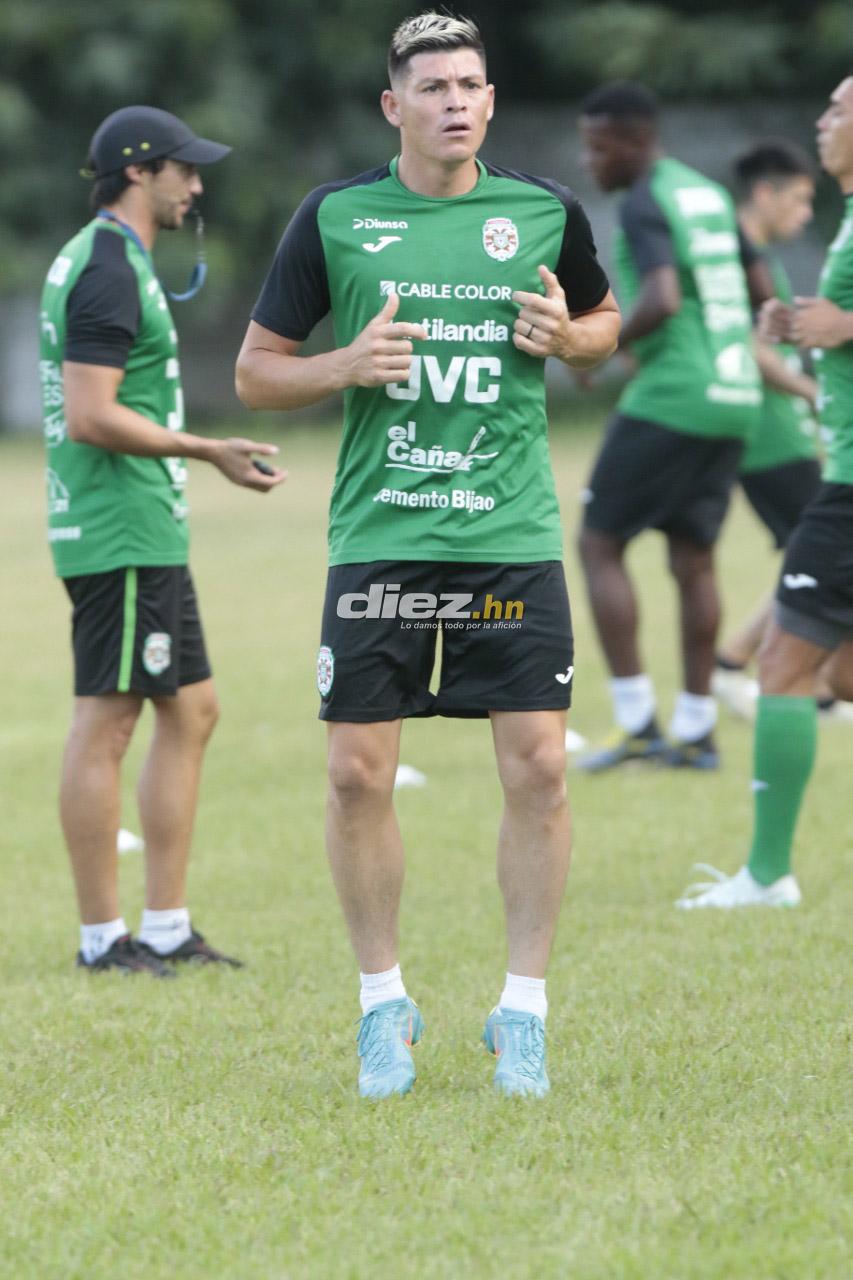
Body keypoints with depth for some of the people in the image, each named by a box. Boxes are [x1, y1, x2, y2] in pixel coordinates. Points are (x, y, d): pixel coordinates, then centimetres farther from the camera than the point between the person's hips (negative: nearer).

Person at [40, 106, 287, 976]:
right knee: (106, 723, -5)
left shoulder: (102, 259, 18)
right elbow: (91, 417, -22)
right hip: (120, 533, -11)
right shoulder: (108, 270, -15)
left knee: (190, 712, 11)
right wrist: (207, 451, -17)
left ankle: (167, 928, 14)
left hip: (147, 534, 11)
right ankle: (102, 937, -1)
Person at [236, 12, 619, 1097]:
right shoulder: (334, 218, 1)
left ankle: (522, 1009, 9)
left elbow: (605, 319, 22)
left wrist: (569, 336, -1)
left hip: (514, 538, 1)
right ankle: (383, 1005, 16)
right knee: (357, 773, -2)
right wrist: (345, 366, -13)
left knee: (537, 767, -5)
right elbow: (255, 372, 6)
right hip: (378, 538, -1)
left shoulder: (545, 214, 5)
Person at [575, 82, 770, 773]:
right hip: (733, 401, 8)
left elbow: (662, 301, -24)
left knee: (600, 544, 0)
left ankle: (637, 722, -6)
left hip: (670, 399, -8)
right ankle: (696, 729, 9)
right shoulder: (710, 194, 15)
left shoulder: (644, 205, -11)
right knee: (693, 558, 11)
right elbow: (761, 288, 20)